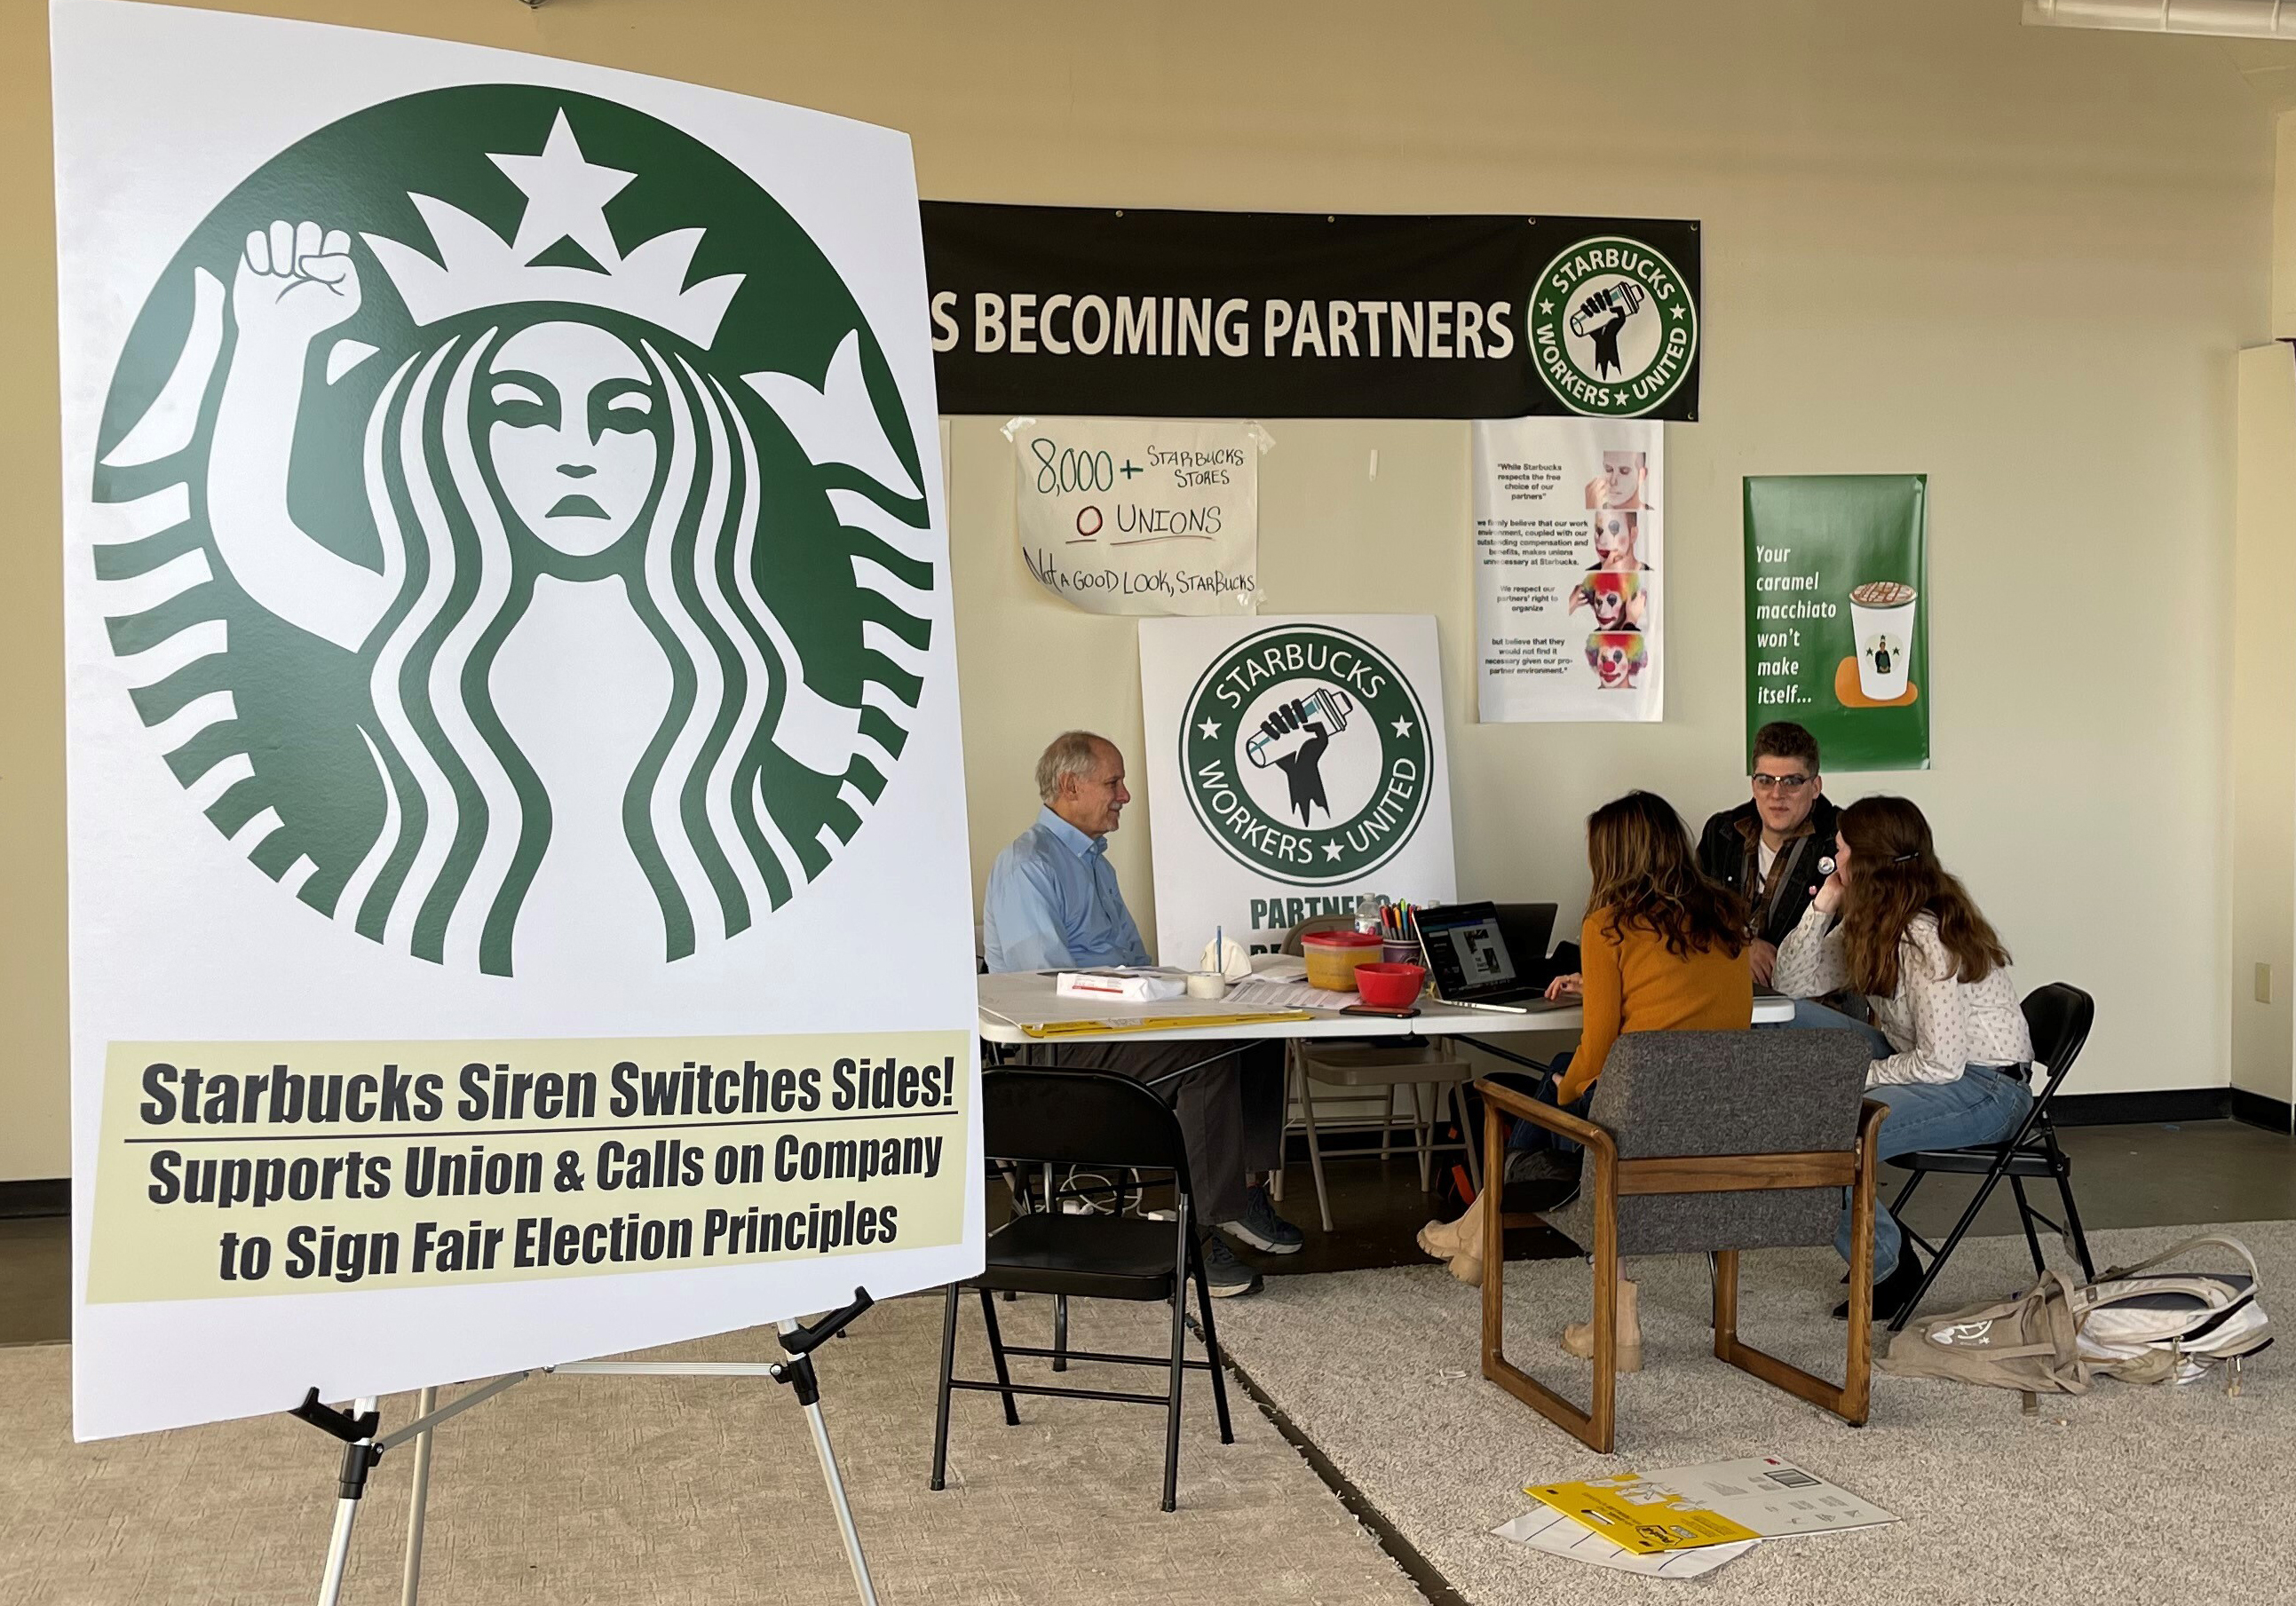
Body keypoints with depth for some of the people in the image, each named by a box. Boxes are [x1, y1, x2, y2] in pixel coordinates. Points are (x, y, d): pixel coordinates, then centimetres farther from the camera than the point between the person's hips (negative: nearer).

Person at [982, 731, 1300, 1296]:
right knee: (1208, 1056, -28)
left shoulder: (1095, 861, 23)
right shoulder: (1026, 865, -9)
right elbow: (1049, 983, -19)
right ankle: (1201, 1232, -24)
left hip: (1125, 1023, 9)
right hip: (1064, 1047, -9)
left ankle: (1246, 1188, -6)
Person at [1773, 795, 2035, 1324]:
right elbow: (1794, 983, 3)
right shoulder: (1869, 921, 3)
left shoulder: (1926, 938, -24)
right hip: (1927, 1059, 10)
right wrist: (1822, 906, -7)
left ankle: (1890, 1269, -3)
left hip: (1985, 1087, -10)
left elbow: (1941, 1063, -26)